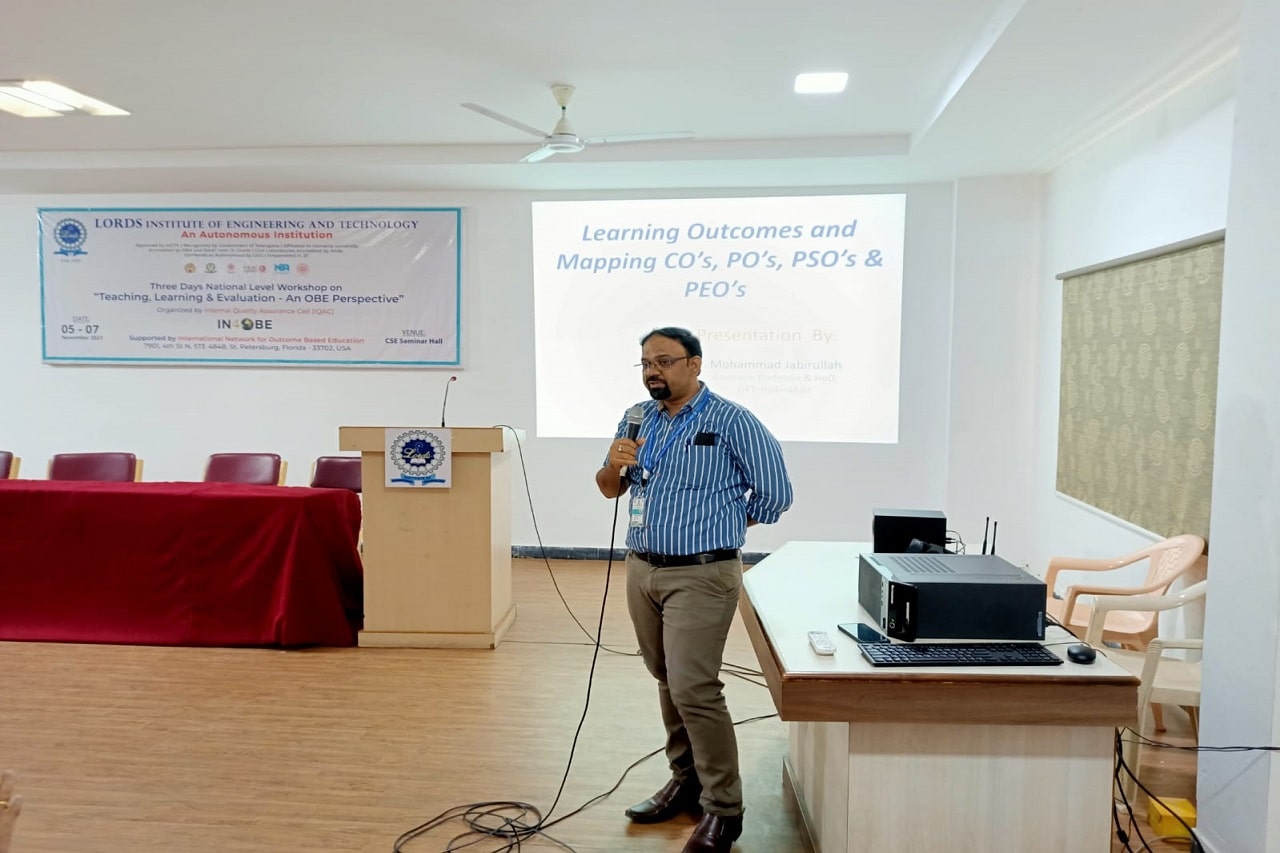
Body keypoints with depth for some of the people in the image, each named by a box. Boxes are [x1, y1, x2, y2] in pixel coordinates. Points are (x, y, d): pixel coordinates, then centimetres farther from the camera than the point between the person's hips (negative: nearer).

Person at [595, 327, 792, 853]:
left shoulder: (732, 422, -10)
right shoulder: (638, 419, 8)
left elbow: (776, 494, -6)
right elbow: (609, 490, 13)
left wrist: (718, 528, 3)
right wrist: (614, 464, -10)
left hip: (701, 576, -6)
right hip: (642, 570, 7)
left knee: (694, 689, -9)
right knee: (668, 682, 16)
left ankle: (723, 809, 6)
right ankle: (686, 779, 32)